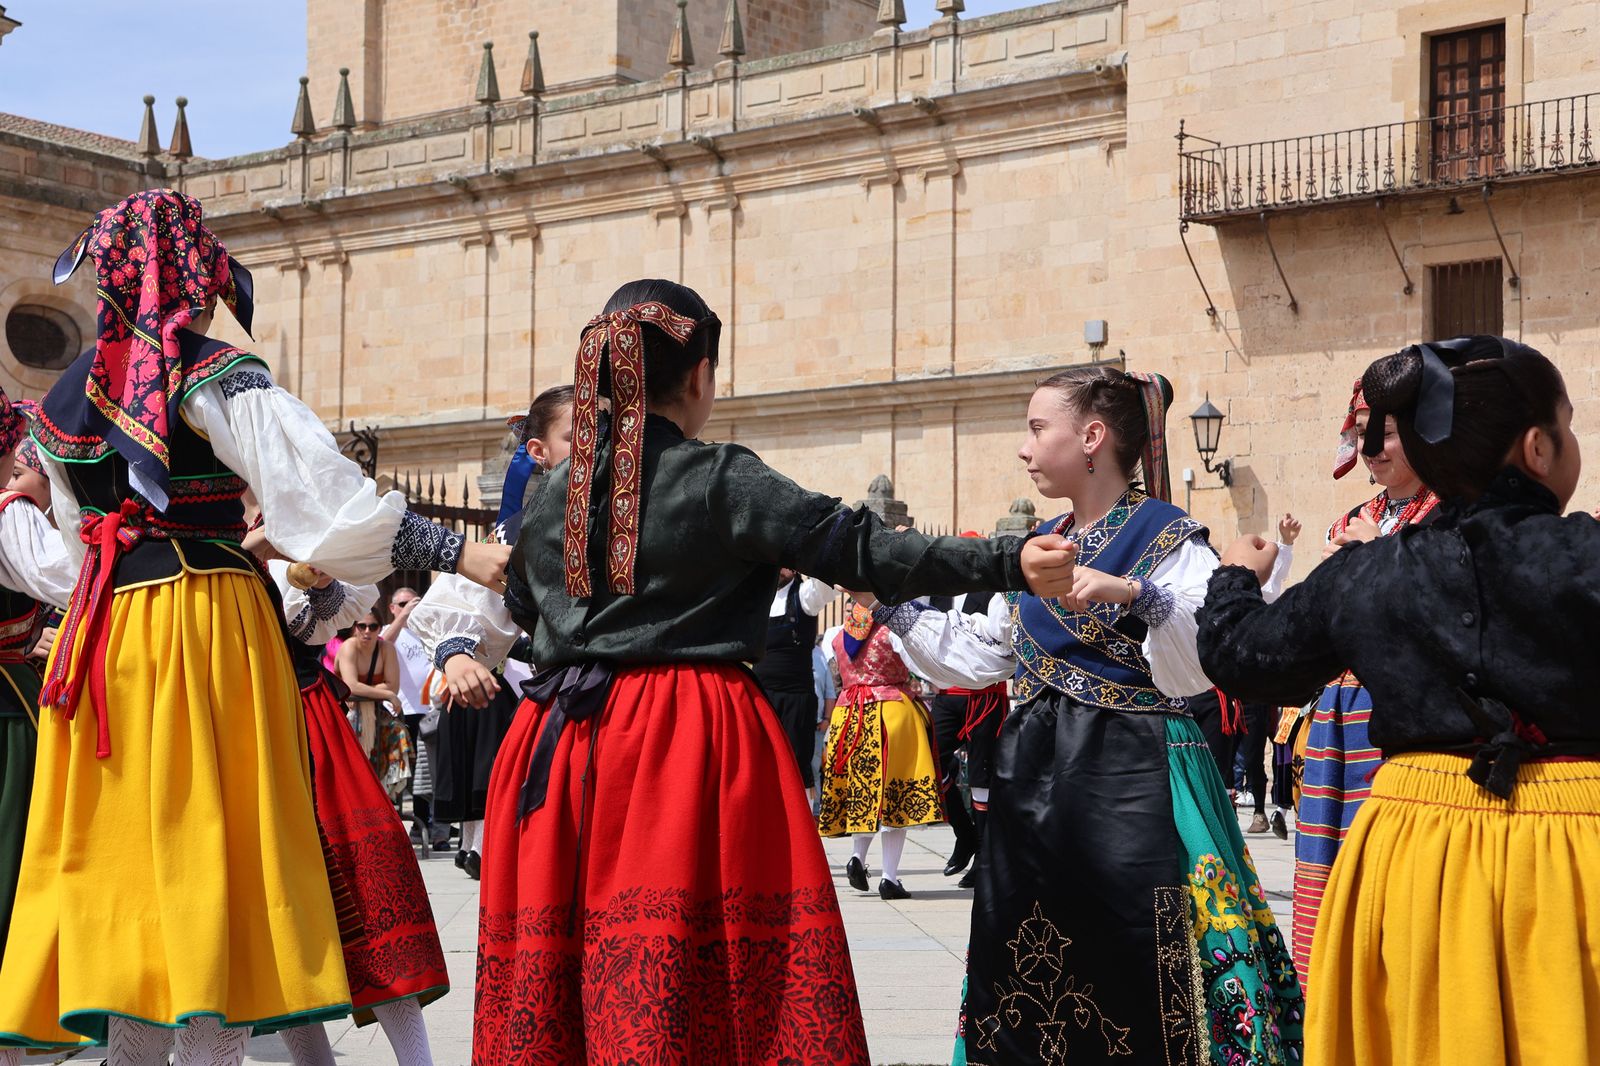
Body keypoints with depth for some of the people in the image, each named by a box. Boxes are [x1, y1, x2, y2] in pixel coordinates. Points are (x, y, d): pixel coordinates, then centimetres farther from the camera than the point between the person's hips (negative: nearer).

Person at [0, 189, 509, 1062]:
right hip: (209, 627, -6)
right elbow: (326, 496, -16)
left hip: (103, 629, 6)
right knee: (210, 854, -3)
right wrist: (454, 553, -15)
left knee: (122, 855, 8)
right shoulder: (217, 378, -7)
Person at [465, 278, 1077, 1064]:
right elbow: (857, 550, -14)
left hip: (565, 744, 5)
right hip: (692, 742, -5)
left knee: (559, 959, 7)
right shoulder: (722, 481, -6)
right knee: (685, 961, -3)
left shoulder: (550, 495, 10)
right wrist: (1007, 564, -18)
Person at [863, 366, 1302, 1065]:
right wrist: (891, 604, 14)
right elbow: (974, 656, 18)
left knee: (1130, 982, -6)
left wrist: (1137, 594, -30)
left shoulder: (1169, 541, -6)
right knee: (1028, 982, 10)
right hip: (1034, 779, 7)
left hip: (1130, 780, -7)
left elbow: (1194, 673, -17)